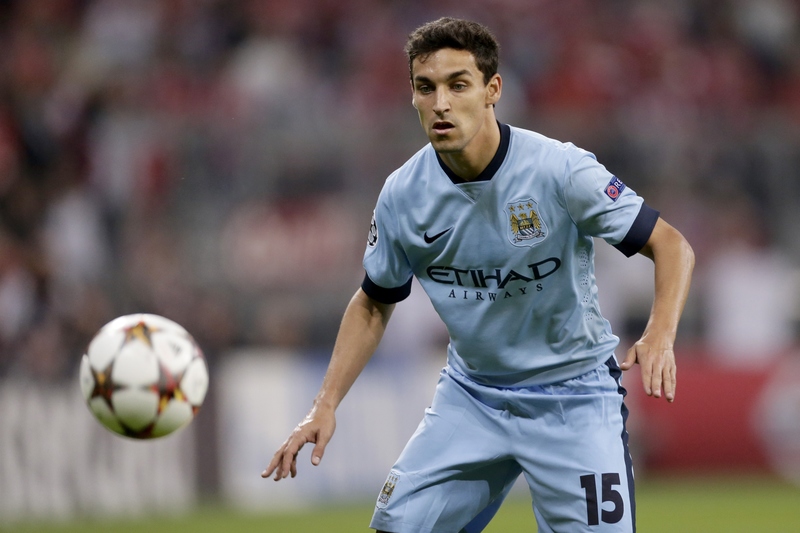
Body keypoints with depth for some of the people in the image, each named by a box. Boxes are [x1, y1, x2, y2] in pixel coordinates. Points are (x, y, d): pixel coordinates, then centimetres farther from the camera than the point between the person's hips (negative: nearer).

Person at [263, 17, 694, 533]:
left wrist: (660, 337, -35)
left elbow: (671, 244, -17)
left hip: (572, 398, -3)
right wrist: (326, 405, -1)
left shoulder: (559, 169, -21)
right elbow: (374, 303, 8)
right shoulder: (403, 195, -8)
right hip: (471, 394, 3)